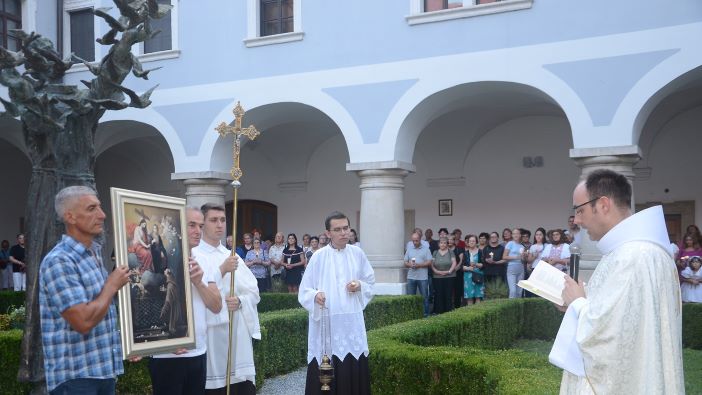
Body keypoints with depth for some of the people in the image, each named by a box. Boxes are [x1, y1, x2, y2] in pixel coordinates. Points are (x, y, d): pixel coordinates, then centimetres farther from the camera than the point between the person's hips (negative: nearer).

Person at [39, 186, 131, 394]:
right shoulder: (59, 262, -18)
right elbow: (84, 321, -25)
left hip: (104, 370, 8)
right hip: (75, 376, -8)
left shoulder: (94, 254, 11)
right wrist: (112, 285, -14)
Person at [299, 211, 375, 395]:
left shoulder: (357, 253, 6)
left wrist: (360, 285, -5)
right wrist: (315, 295, -22)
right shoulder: (319, 256, -2)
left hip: (352, 322, 2)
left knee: (354, 371, 2)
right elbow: (304, 290, -1)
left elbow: (370, 281, 16)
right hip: (326, 322, -2)